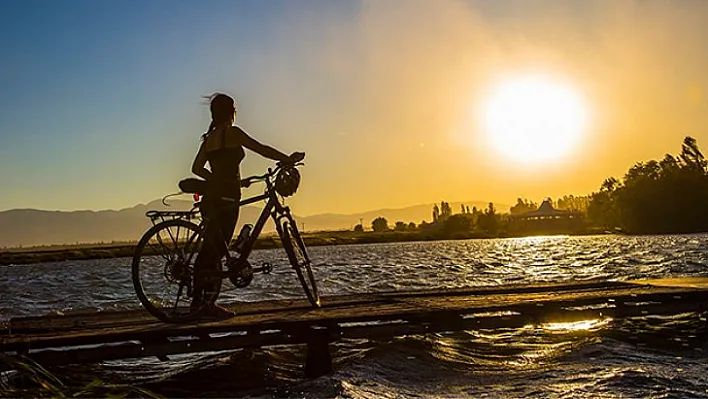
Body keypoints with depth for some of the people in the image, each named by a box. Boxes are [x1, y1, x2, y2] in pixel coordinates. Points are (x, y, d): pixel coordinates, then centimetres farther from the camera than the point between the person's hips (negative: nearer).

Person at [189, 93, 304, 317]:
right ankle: (208, 303, -4)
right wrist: (289, 160, 3)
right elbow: (262, 149, -8)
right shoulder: (232, 133, -7)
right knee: (216, 251, -6)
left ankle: (197, 300, 17)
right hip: (225, 199, -8)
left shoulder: (209, 138, 16)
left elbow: (197, 168, 18)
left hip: (211, 198, 8)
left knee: (209, 249, 12)